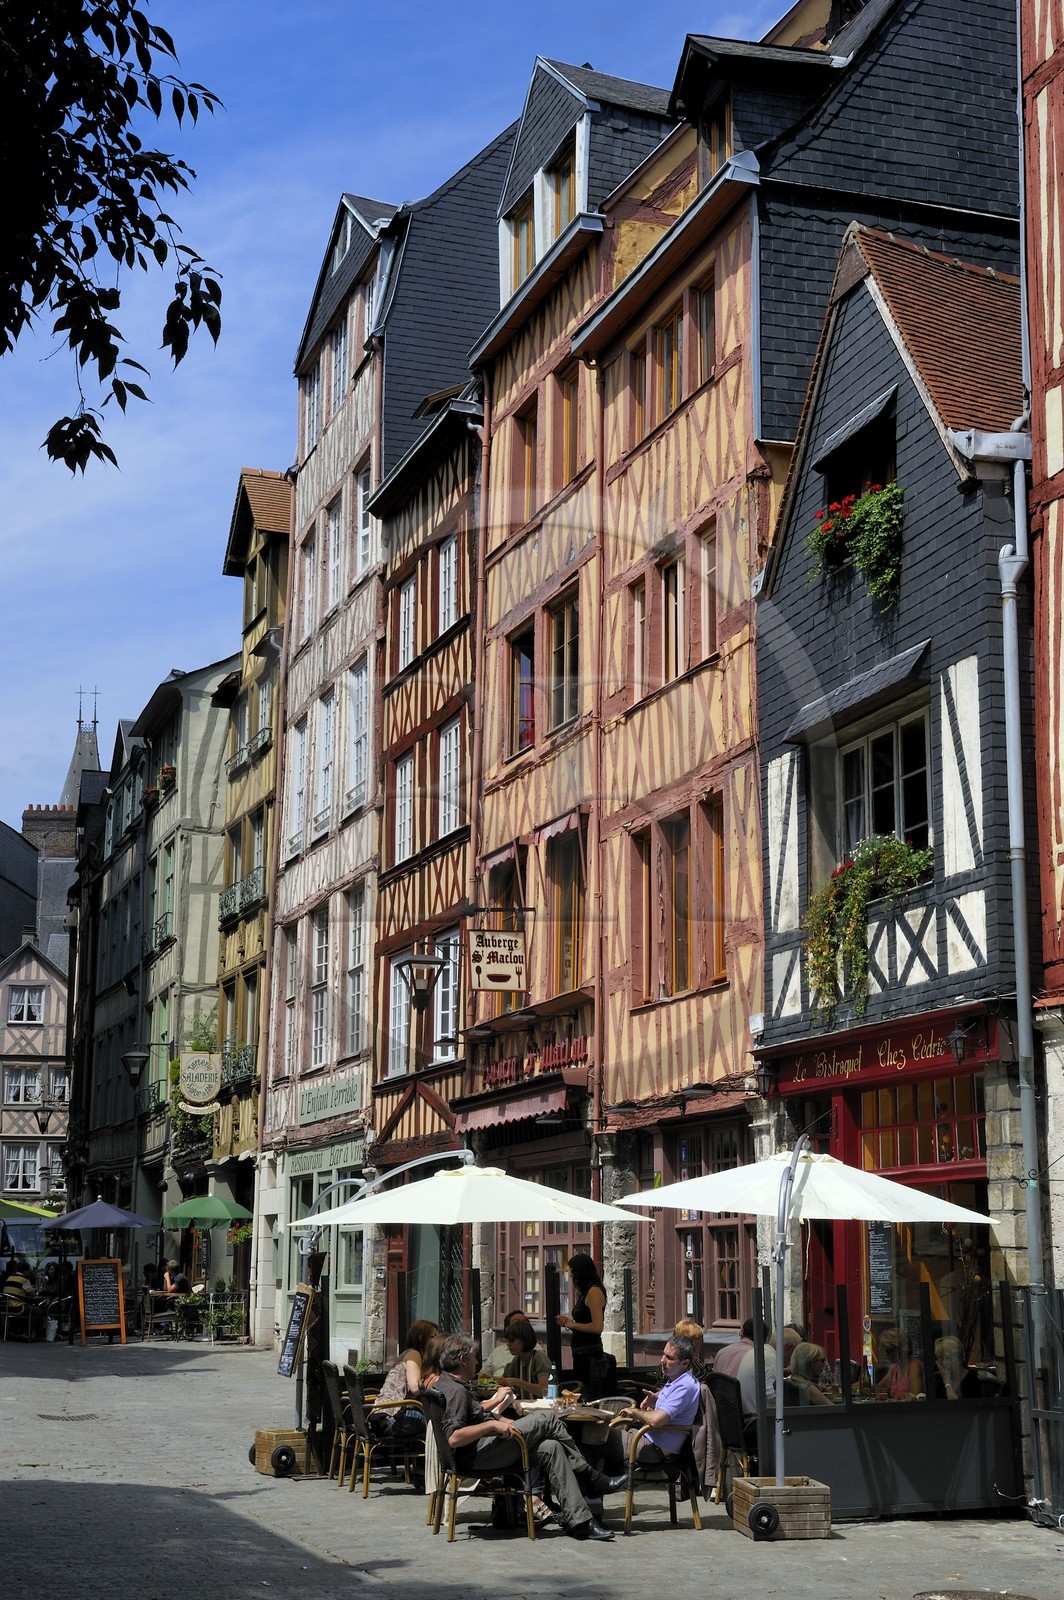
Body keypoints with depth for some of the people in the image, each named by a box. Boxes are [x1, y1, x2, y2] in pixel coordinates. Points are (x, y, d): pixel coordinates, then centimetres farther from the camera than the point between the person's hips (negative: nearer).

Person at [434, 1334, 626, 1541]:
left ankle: (579, 1522, -7)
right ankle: (591, 1479, 2)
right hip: (475, 1456, -11)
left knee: (550, 1448, -3)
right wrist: (493, 1424, -25)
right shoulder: (455, 1391, -15)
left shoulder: (448, 1384, 21)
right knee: (547, 1419, -13)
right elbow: (454, 1438, -27)